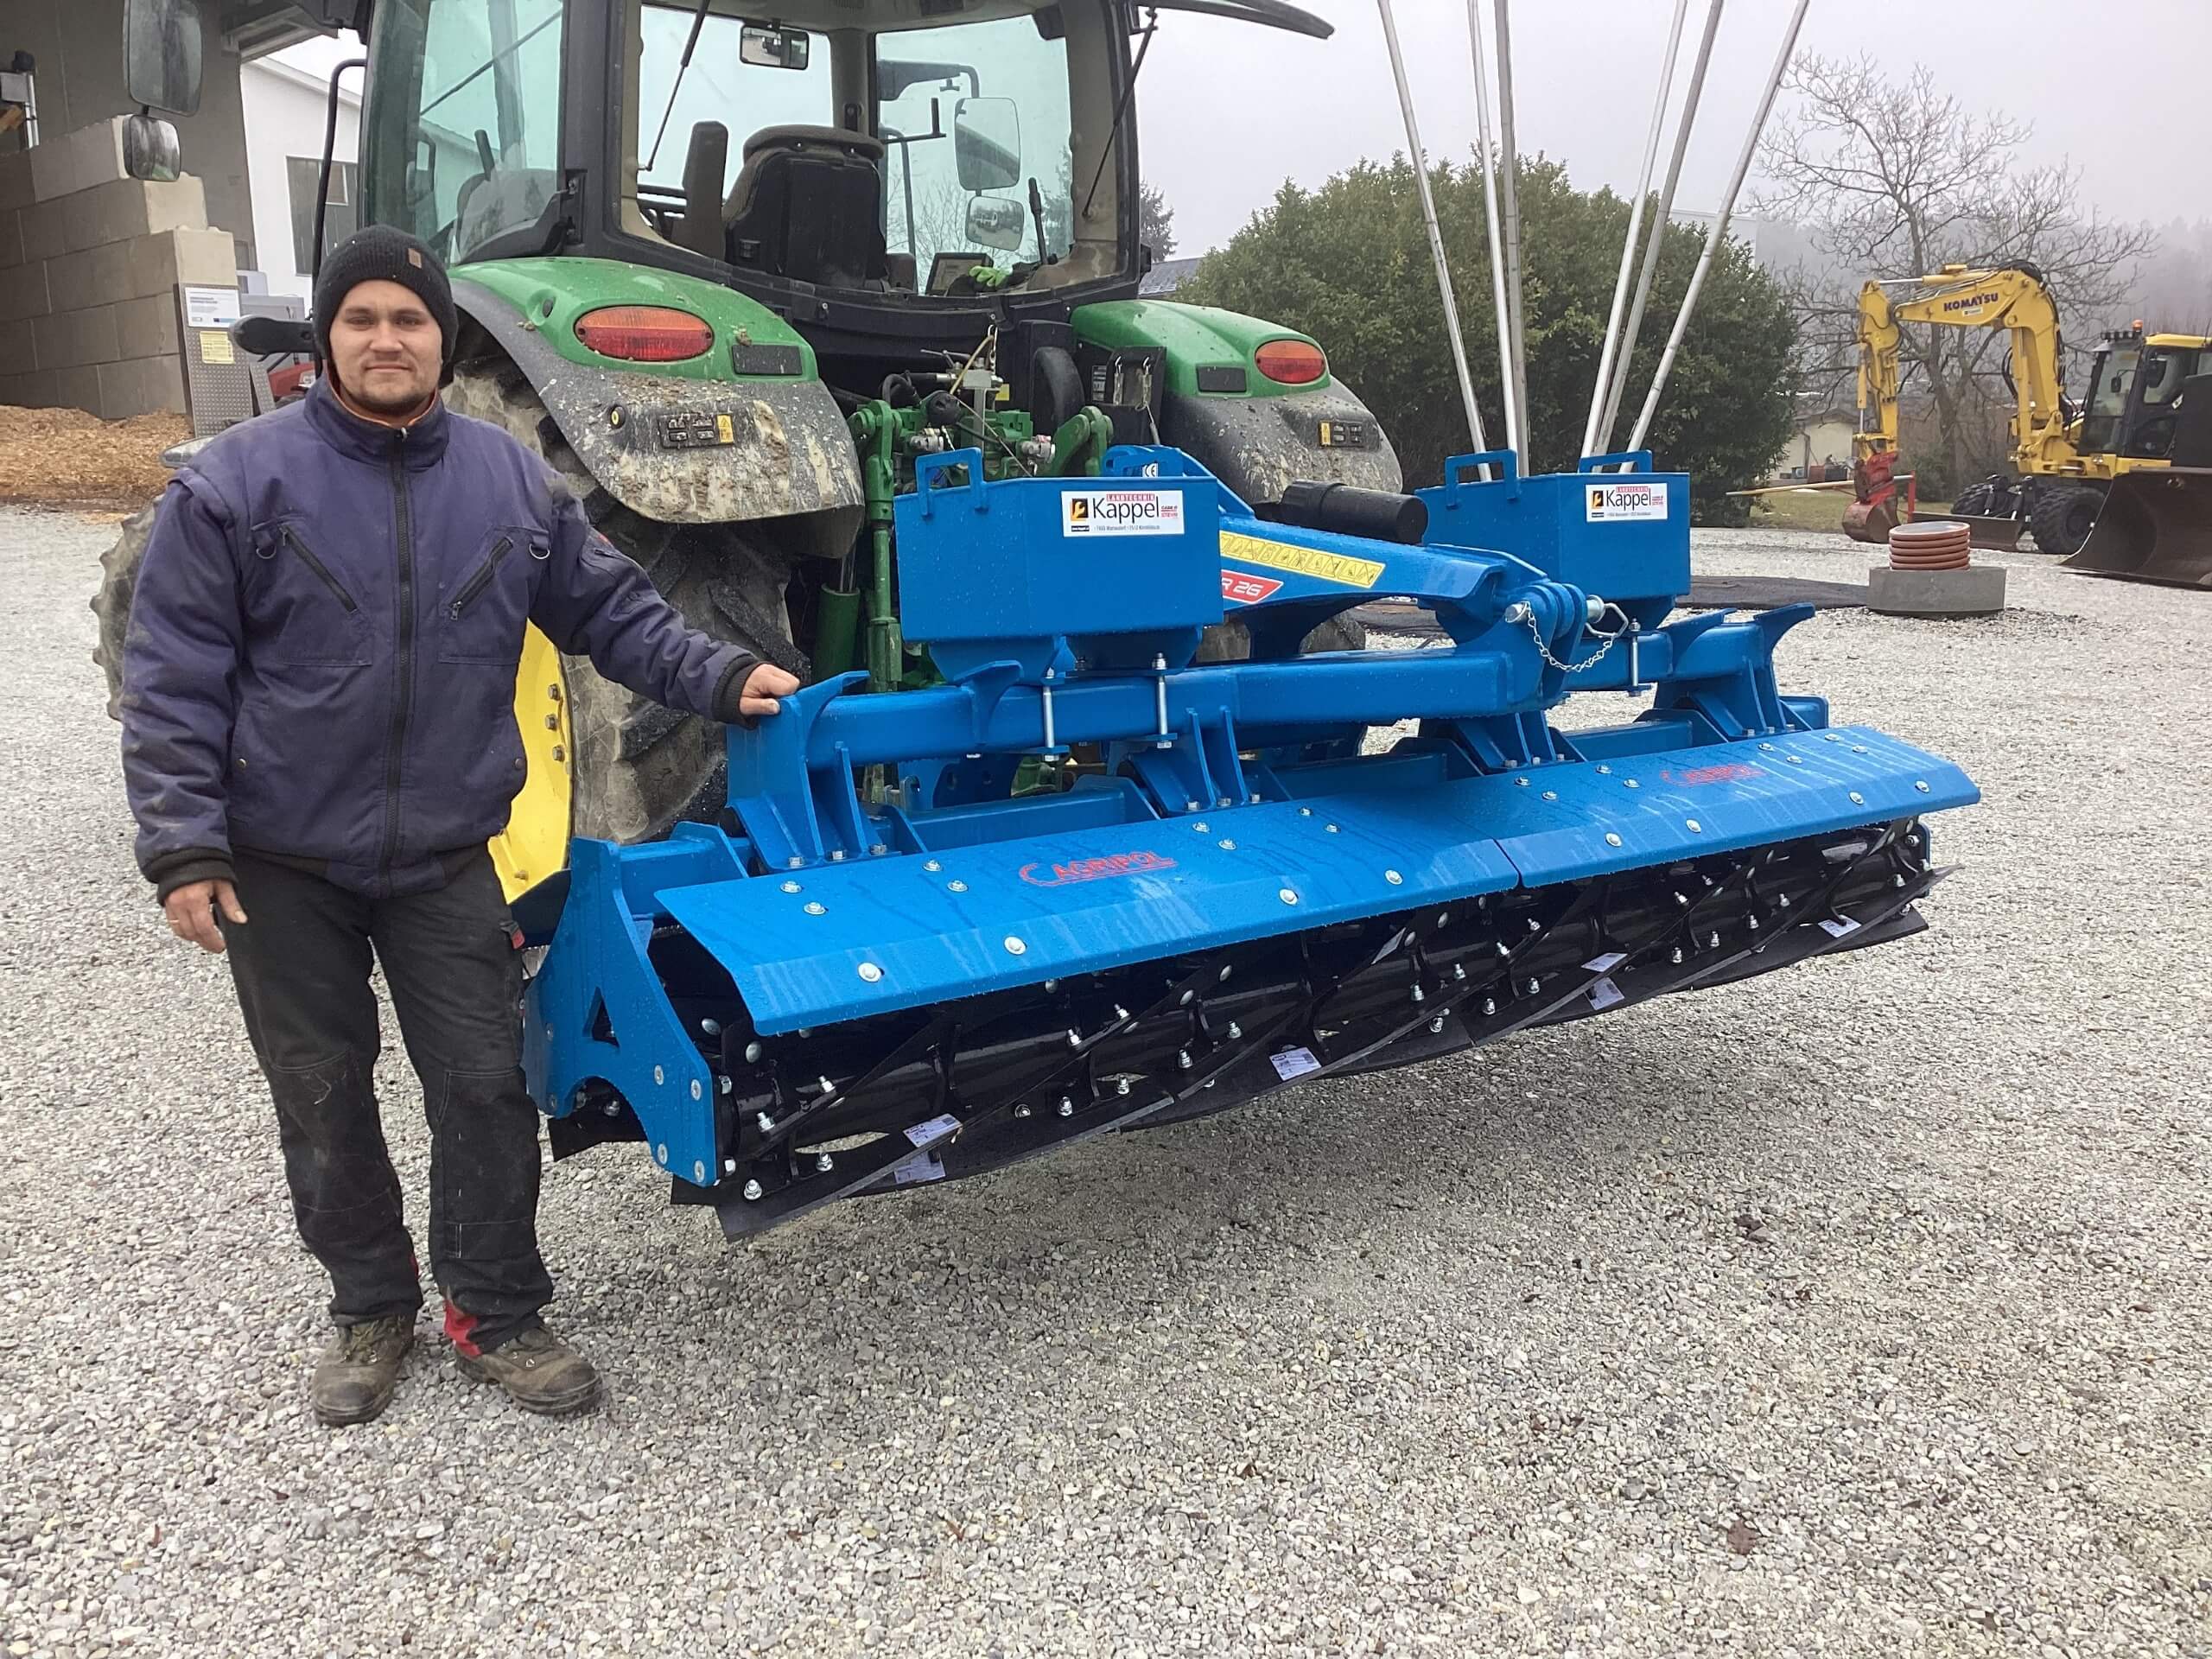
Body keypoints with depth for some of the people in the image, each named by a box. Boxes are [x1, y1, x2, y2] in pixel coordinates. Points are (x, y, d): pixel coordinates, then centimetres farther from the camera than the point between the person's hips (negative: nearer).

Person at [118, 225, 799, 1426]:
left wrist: (721, 678, -5)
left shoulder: (512, 483, 1)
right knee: (323, 1101, 11)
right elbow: (171, 680, -8)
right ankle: (370, 1309, 31)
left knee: (485, 1088, 4)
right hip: (280, 866, -1)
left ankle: (496, 1313, 22)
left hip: (445, 859, 2)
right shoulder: (237, 483, -8)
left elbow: (611, 612, 9)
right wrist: (182, 847, -13)